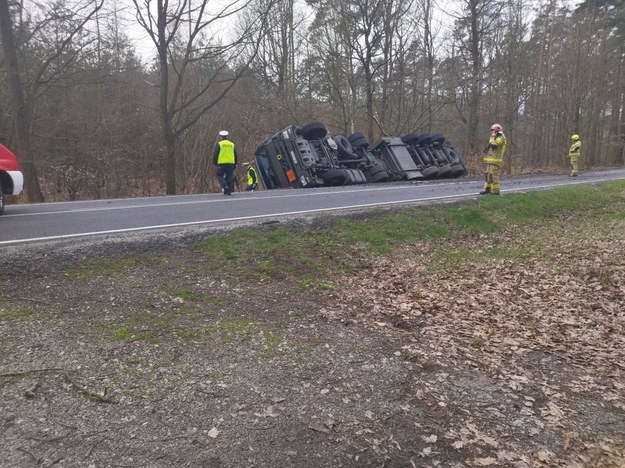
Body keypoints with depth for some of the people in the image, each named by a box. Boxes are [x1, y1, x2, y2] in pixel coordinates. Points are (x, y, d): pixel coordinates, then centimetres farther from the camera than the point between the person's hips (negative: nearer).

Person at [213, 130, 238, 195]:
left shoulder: (219, 144, 0)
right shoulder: (232, 144, 12)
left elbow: (215, 154, -3)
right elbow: (235, 155, 16)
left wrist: (214, 162, 7)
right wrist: (235, 164, 21)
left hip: (222, 163, -3)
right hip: (231, 163, 4)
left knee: (219, 175, 6)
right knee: (229, 176, 9)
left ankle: (225, 186, -17)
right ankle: (229, 190, 6)